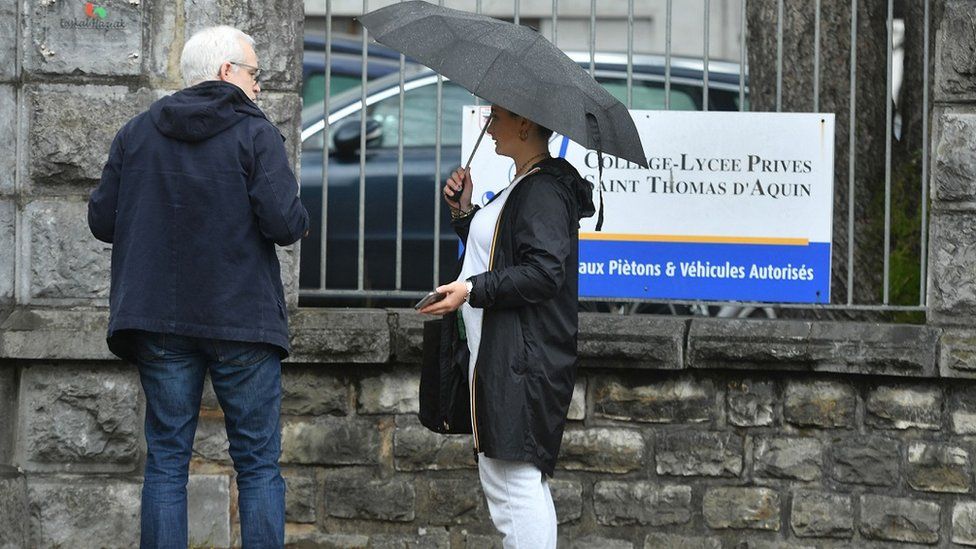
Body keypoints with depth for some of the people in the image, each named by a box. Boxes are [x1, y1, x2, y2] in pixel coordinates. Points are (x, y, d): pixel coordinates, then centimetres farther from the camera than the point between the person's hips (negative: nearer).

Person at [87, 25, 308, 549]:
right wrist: (297, 218, 8)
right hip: (242, 319, -3)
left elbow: (102, 221, 6)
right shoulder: (256, 134, -5)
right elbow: (284, 224, -15)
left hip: (159, 321, 3)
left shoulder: (136, 133, 7)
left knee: (166, 460, 8)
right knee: (258, 463, 5)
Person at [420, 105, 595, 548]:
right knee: (500, 478, 15)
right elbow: (492, 254, 26)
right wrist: (464, 211, 14)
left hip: (522, 361, -12)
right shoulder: (521, 189, 20)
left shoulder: (544, 191, -14)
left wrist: (473, 290, -25)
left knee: (517, 477, -12)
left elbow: (544, 272, -23)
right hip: (496, 357, 12)